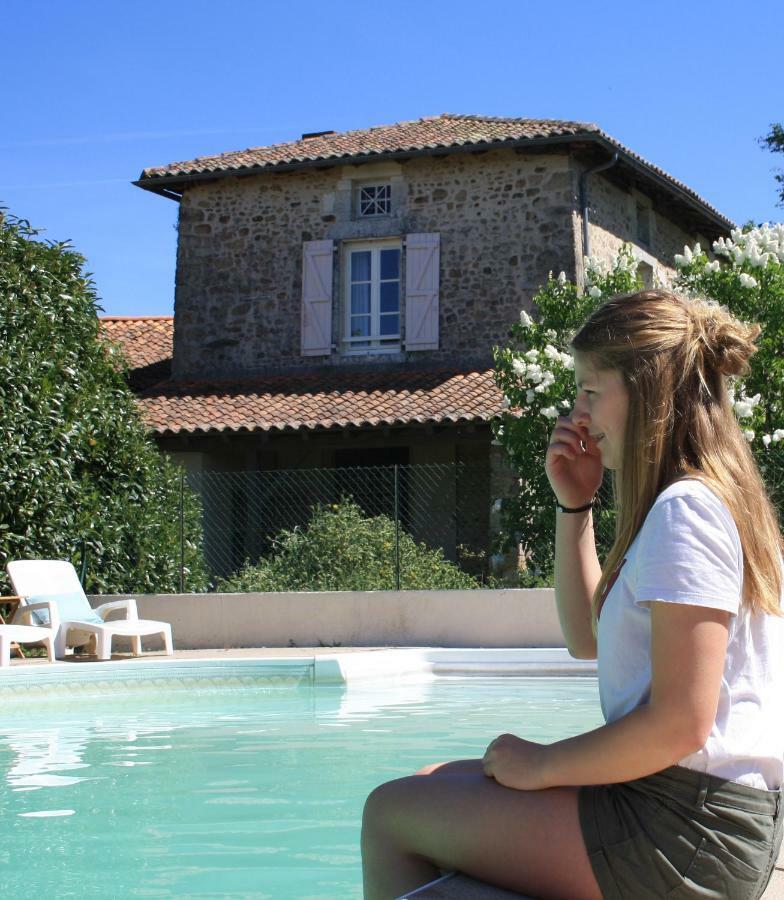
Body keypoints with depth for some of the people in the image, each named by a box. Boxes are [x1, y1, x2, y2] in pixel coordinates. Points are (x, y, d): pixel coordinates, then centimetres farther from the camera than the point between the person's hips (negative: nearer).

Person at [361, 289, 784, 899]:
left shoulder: (687, 509, -18)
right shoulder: (696, 500, 14)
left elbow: (681, 723, -24)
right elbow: (587, 638, 20)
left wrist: (542, 764, -11)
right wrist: (575, 505, 10)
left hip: (685, 835, -10)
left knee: (389, 813, -2)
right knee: (436, 784, 20)